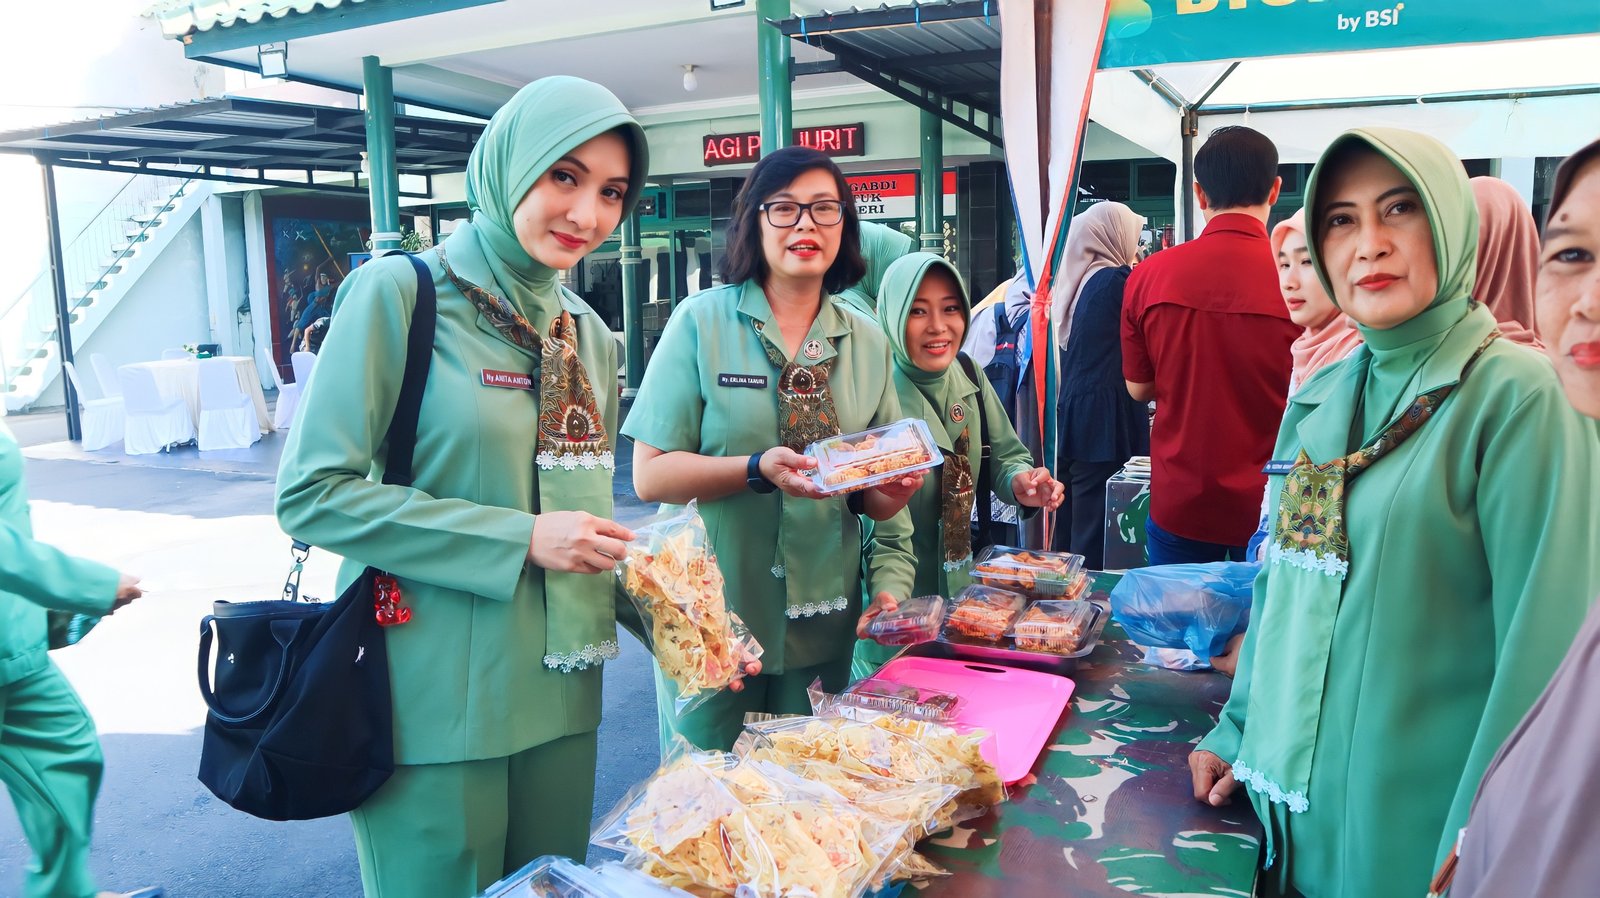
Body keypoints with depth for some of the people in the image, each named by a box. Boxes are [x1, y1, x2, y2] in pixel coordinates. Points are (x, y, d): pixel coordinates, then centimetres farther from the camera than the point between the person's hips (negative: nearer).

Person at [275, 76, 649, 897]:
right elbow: (312, 493, -14)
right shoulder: (399, 294, -10)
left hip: (557, 696, 6)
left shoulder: (589, 336, 9)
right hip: (432, 700, -6)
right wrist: (520, 539, -19)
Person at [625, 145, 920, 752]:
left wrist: (891, 488, -13)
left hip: (822, 627, 4)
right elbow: (650, 475, -12)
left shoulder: (867, 343, 5)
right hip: (716, 616, -3)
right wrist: (758, 470, -25)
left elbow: (875, 502, 9)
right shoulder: (703, 322, -7)